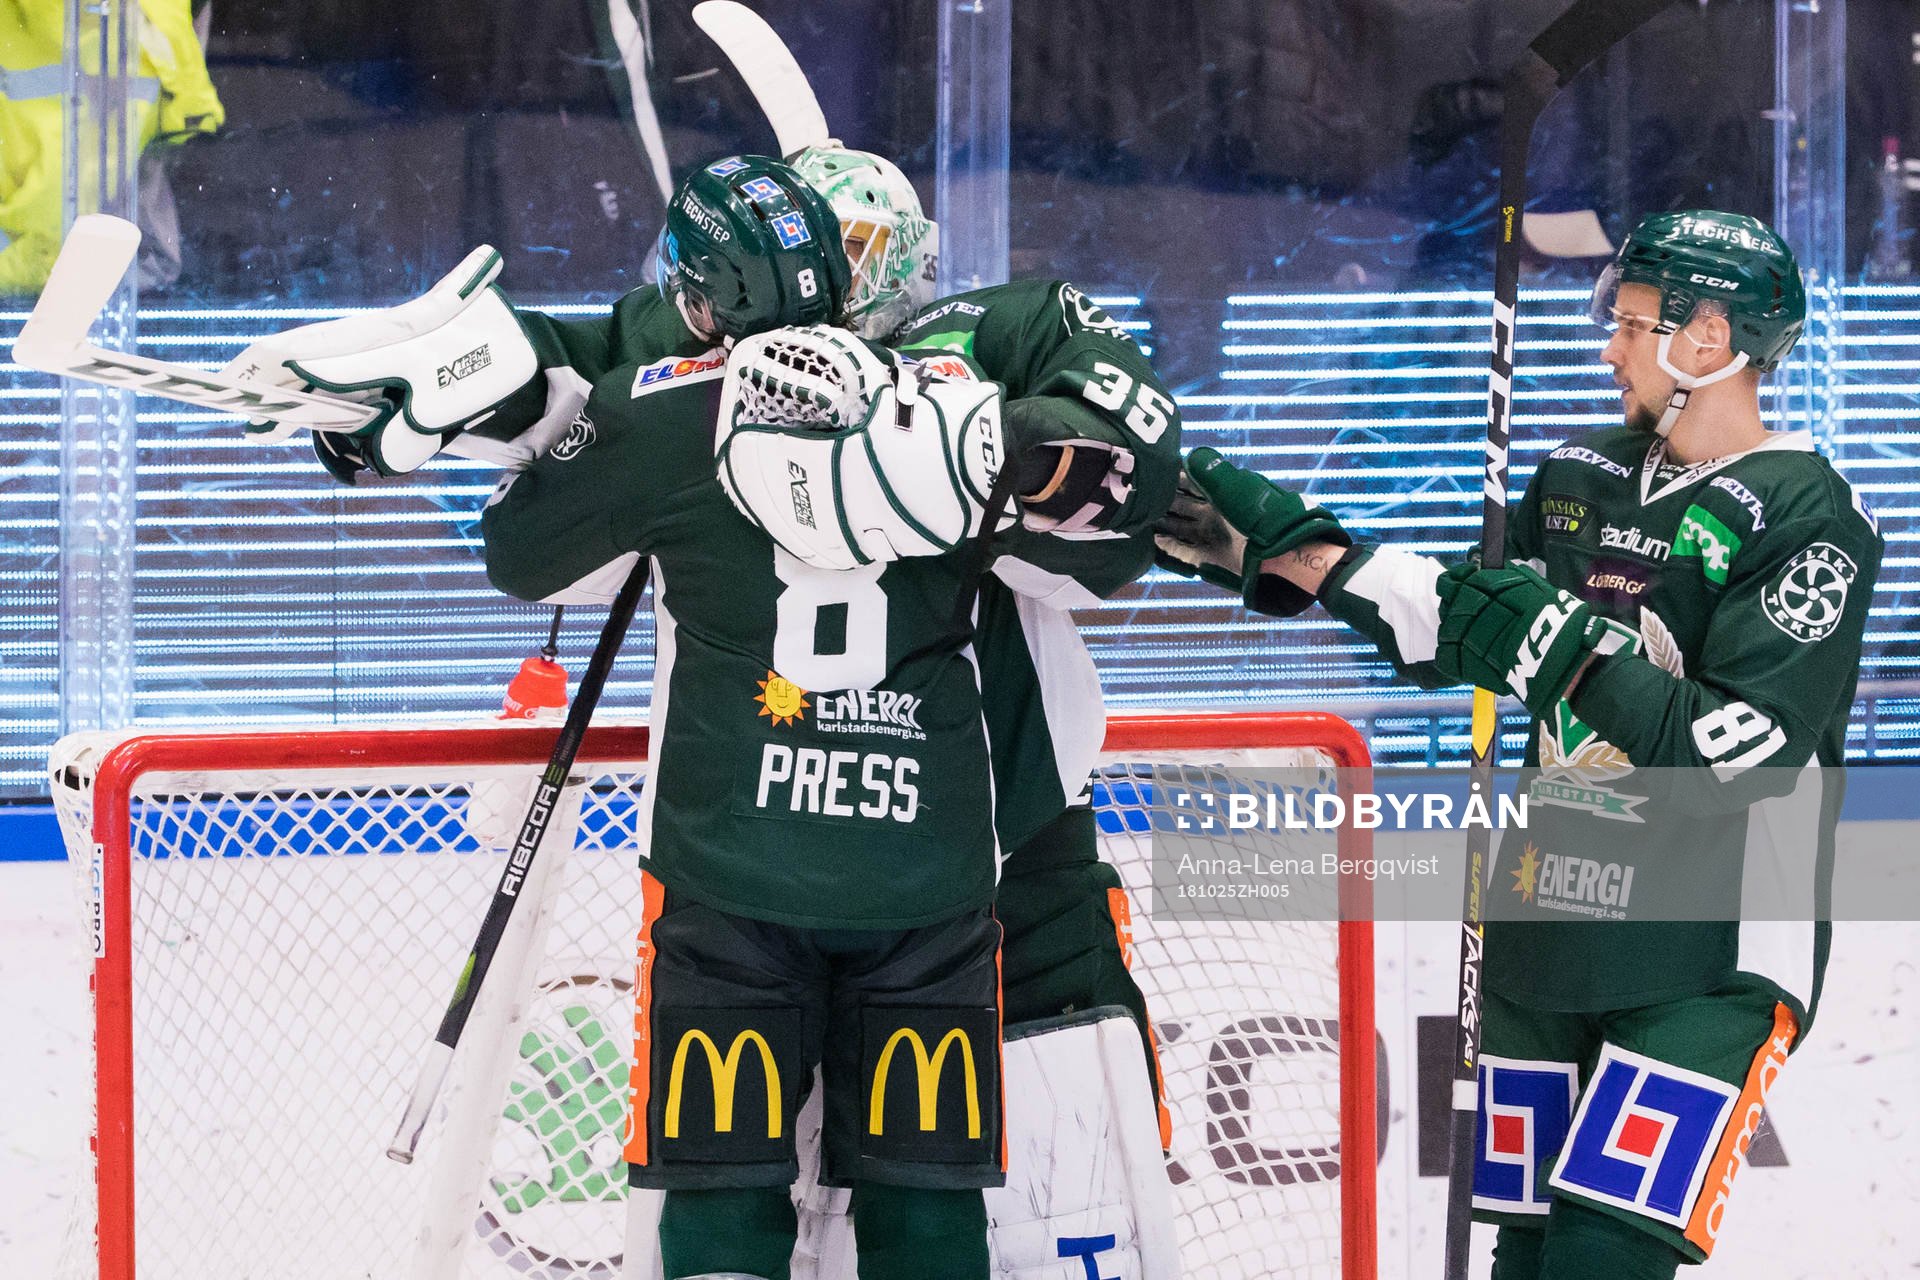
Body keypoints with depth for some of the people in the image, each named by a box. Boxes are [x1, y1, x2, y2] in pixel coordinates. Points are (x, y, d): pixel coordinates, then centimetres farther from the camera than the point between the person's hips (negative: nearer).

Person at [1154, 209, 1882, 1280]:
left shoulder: (1810, 520, -12)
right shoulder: (1582, 478, 11)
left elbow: (1736, 750, -21)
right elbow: (1452, 627, 17)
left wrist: (1563, 652, -21)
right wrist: (1288, 552, 9)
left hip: (1711, 955, -7)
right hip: (1547, 928, 7)